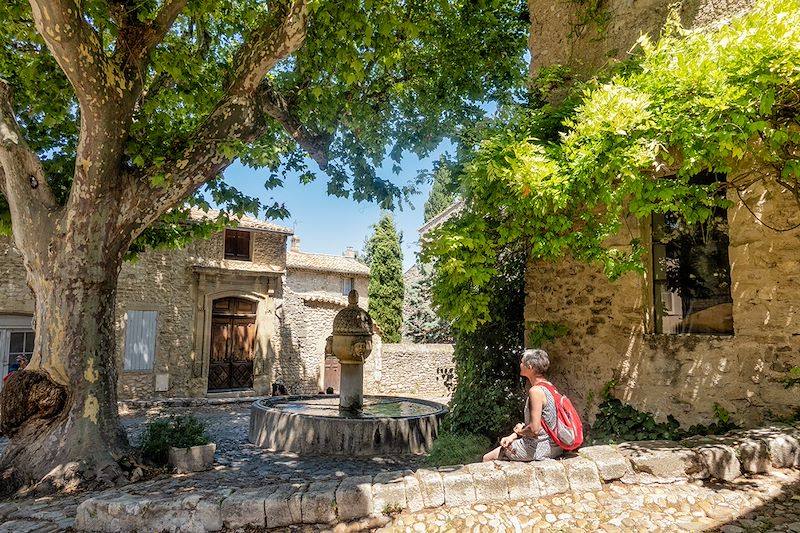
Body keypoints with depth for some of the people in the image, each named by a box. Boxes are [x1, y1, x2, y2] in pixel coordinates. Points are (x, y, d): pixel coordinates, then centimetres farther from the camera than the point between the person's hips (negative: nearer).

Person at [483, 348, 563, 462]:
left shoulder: (536, 391, -22)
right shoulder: (548, 386, 9)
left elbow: (534, 429, -26)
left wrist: (520, 431, -5)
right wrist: (512, 436, 6)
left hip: (539, 447, -10)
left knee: (487, 459, 0)